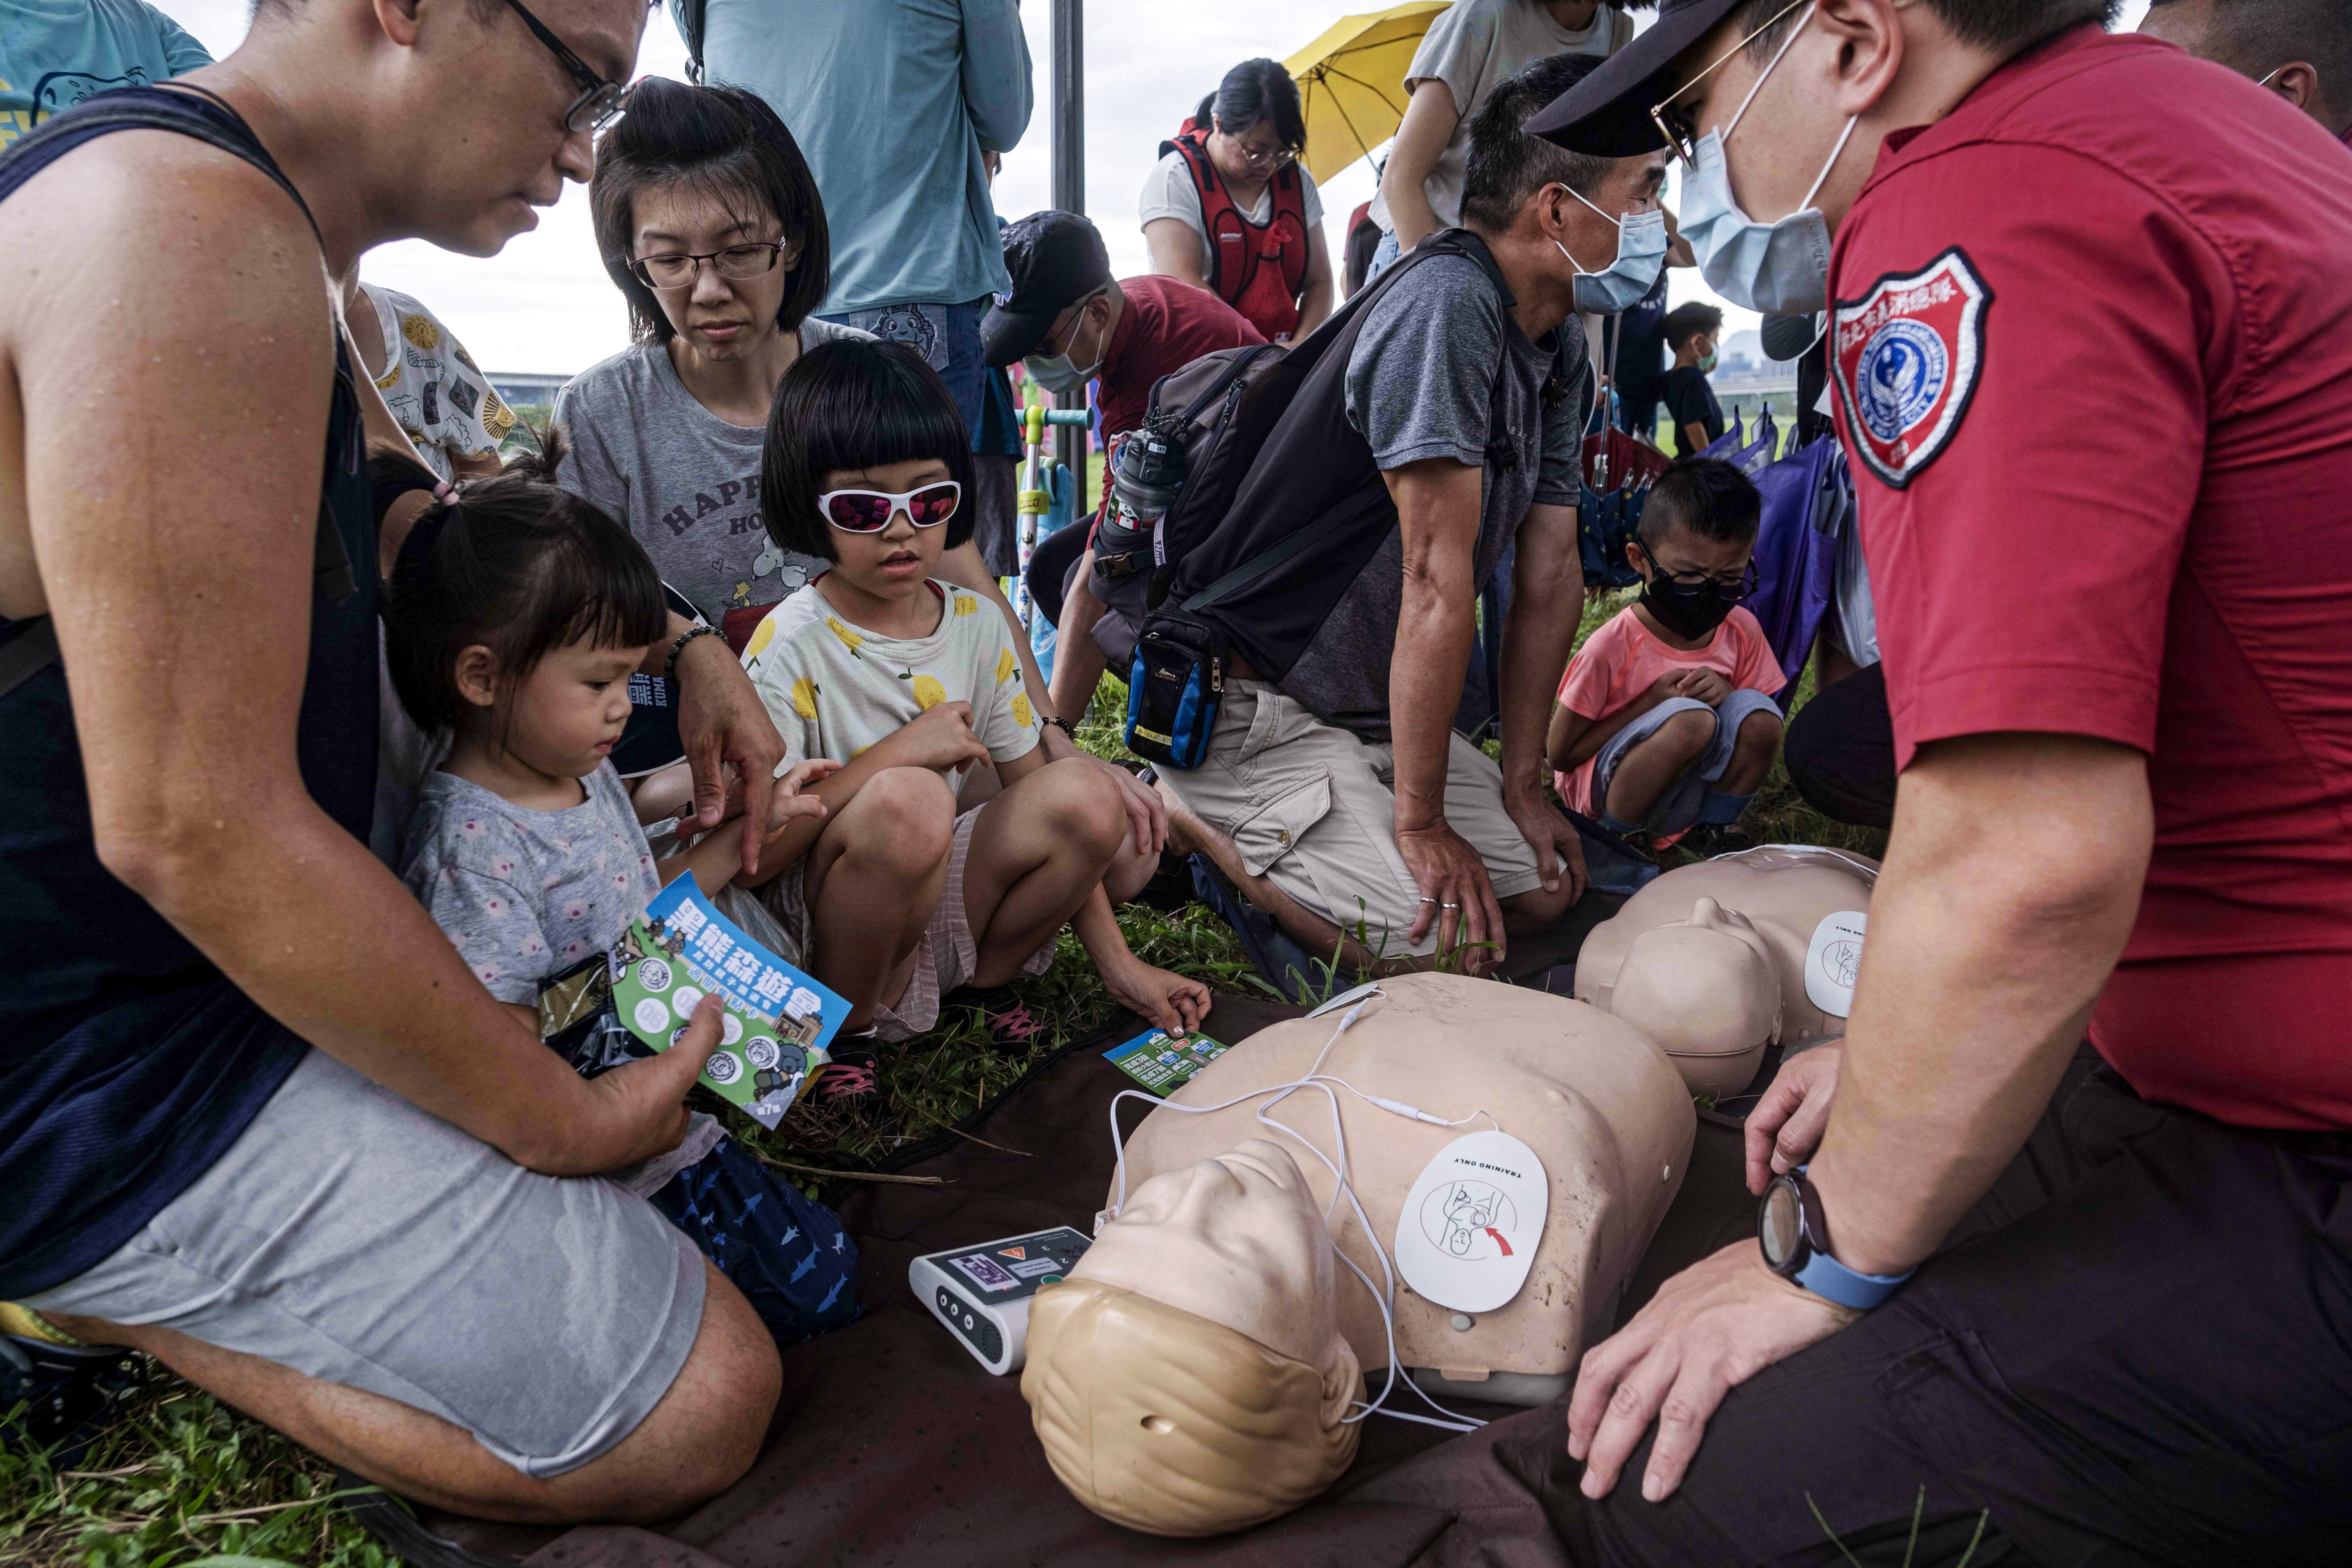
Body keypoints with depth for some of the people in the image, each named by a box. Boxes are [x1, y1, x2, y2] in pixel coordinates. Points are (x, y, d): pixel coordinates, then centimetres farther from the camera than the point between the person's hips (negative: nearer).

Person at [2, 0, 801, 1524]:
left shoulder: (259, 233, 10)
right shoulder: (192, 226, -25)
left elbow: (433, 546, 26)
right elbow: (194, 827, -28)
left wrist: (683, 647, 12)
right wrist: (559, 1118, -18)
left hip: (153, 984, 10)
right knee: (704, 1405, -12)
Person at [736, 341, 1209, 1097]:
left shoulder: (976, 625, 3)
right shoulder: (792, 644, -13)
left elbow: (1037, 797, 5)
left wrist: (1118, 964, 2)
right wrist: (896, 752, -23)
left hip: (943, 909, 5)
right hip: (819, 940, -4)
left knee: (1086, 794, -20)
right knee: (908, 800, -35)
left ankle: (984, 980, 3)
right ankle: (839, 1029, -10)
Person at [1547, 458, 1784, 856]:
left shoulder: (1742, 630, -3)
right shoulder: (1612, 647, -19)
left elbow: (1759, 735, 8)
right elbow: (1560, 754, -13)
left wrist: (1725, 695, -16)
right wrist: (1652, 702, -20)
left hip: (1687, 788, 6)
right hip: (1602, 787, -5)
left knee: (1759, 714, -20)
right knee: (1692, 721, -32)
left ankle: (1706, 830, -1)